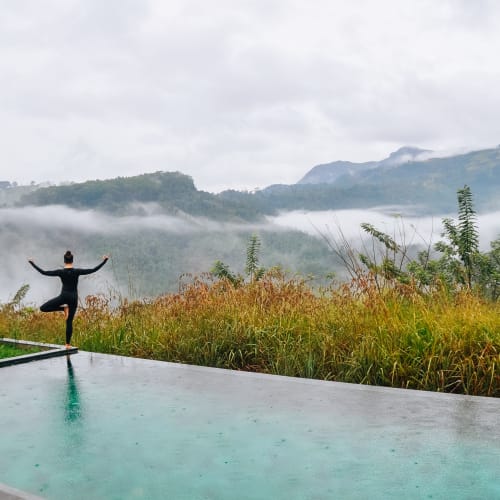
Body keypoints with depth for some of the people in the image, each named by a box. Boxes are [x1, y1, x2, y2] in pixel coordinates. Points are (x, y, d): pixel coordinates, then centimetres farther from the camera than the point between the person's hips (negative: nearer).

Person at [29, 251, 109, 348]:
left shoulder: (61, 272, -5)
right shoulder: (77, 271, -5)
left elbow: (44, 272, -3)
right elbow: (93, 270, -7)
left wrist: (32, 263, 6)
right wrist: (104, 261, -2)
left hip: (64, 296, -2)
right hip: (73, 298, 2)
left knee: (43, 308, 5)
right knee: (69, 321, 9)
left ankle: (63, 307, -11)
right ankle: (68, 344, 8)